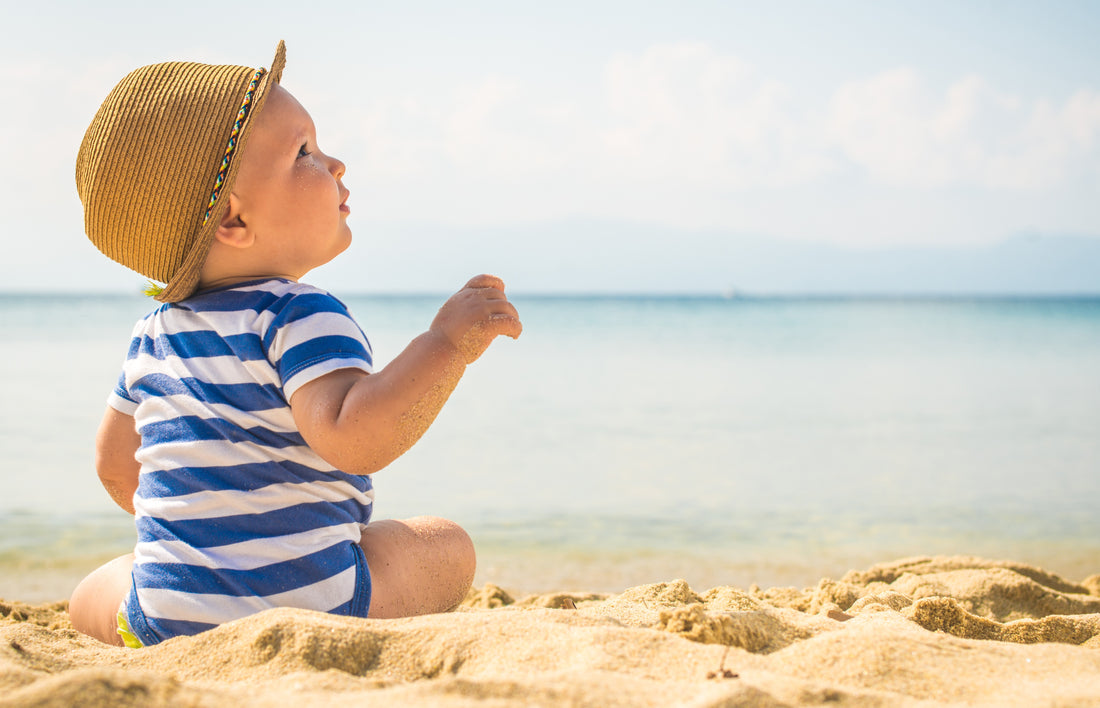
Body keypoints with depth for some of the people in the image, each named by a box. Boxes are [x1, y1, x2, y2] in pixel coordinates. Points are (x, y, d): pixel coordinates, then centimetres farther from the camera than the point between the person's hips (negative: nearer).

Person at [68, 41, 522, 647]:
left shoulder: (155, 334, 10)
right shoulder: (301, 318, -15)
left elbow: (115, 464, 22)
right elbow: (351, 436, -32)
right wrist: (445, 344, -30)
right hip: (311, 606, -5)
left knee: (89, 598, 34)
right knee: (446, 547, 15)